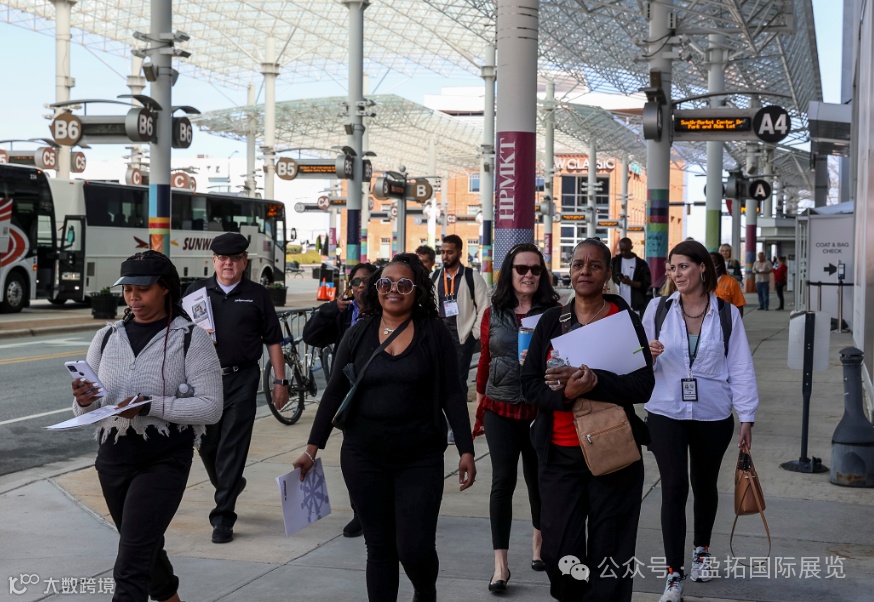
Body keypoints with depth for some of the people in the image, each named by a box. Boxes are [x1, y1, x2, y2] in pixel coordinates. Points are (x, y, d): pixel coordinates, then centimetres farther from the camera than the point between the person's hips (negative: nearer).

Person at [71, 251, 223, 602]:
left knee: (130, 567, -12)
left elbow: (211, 407, -12)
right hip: (112, 459, 5)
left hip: (164, 462, -5)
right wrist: (85, 402, -15)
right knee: (147, 548, 22)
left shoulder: (191, 339, -7)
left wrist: (152, 406, -23)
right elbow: (85, 413, 9)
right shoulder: (107, 338, 7)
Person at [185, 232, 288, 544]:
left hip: (242, 380, -2)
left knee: (232, 447, -4)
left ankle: (223, 517, 2)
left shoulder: (256, 295, 5)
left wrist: (280, 381, 2)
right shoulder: (197, 291, 8)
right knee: (206, 444, 10)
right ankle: (229, 487, 39)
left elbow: (273, 340, 6)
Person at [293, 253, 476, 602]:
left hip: (420, 459, -2)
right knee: (379, 548, 8)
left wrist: (466, 450, -6)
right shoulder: (357, 336, 5)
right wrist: (313, 448, 3)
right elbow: (334, 393, 7)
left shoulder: (434, 335, -1)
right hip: (364, 458, 2)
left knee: (415, 549, -5)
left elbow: (451, 395, -1)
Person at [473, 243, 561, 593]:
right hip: (500, 408, 1)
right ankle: (500, 564, 2)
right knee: (503, 481, -3)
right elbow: (484, 362, 8)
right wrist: (479, 407, 11)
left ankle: (539, 542, 37)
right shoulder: (493, 314, 2)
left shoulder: (553, 312, -3)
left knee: (538, 479, 13)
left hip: (540, 409, -1)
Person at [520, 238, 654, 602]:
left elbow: (643, 386, -7)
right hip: (560, 452, 2)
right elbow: (529, 385, 2)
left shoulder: (625, 319, 0)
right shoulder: (551, 321, 6)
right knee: (559, 550, 4)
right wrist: (565, 394, -18)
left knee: (609, 550, 2)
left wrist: (594, 381, -21)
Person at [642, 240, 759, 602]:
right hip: (666, 413, -1)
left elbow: (740, 367, 0)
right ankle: (674, 573, -2)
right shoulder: (658, 308, -1)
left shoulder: (727, 313, -2)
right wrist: (648, 354, -17)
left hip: (713, 416, 1)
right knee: (674, 487, -8)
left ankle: (701, 549, 40)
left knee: (704, 485, 16)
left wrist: (747, 417, -2)